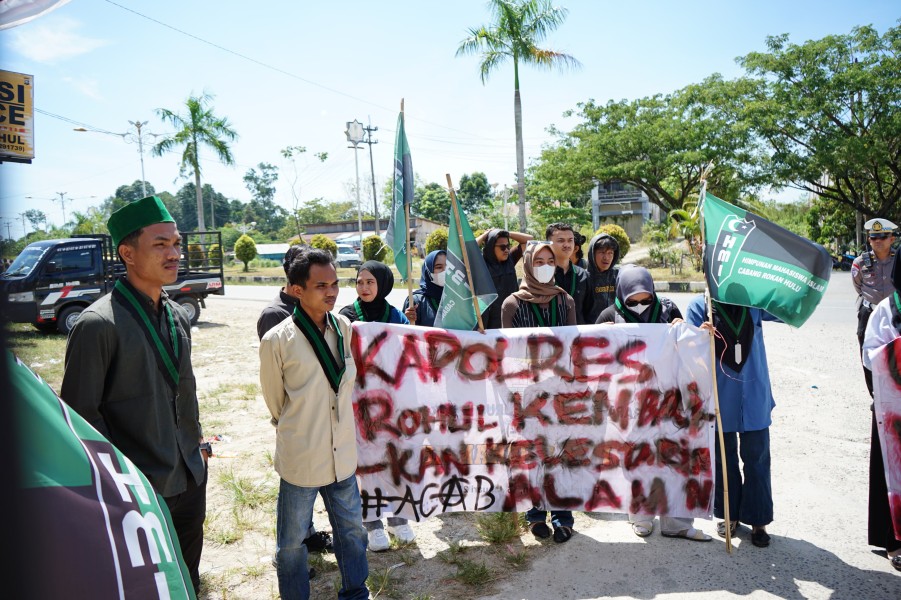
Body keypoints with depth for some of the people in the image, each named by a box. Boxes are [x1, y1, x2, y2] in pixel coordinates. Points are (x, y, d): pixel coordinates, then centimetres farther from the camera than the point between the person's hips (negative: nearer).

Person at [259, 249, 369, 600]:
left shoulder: (343, 328, -3)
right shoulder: (277, 340, -17)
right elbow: (274, 401, -2)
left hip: (342, 454, 5)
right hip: (300, 458, -4)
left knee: (352, 528, 20)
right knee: (293, 540, 13)